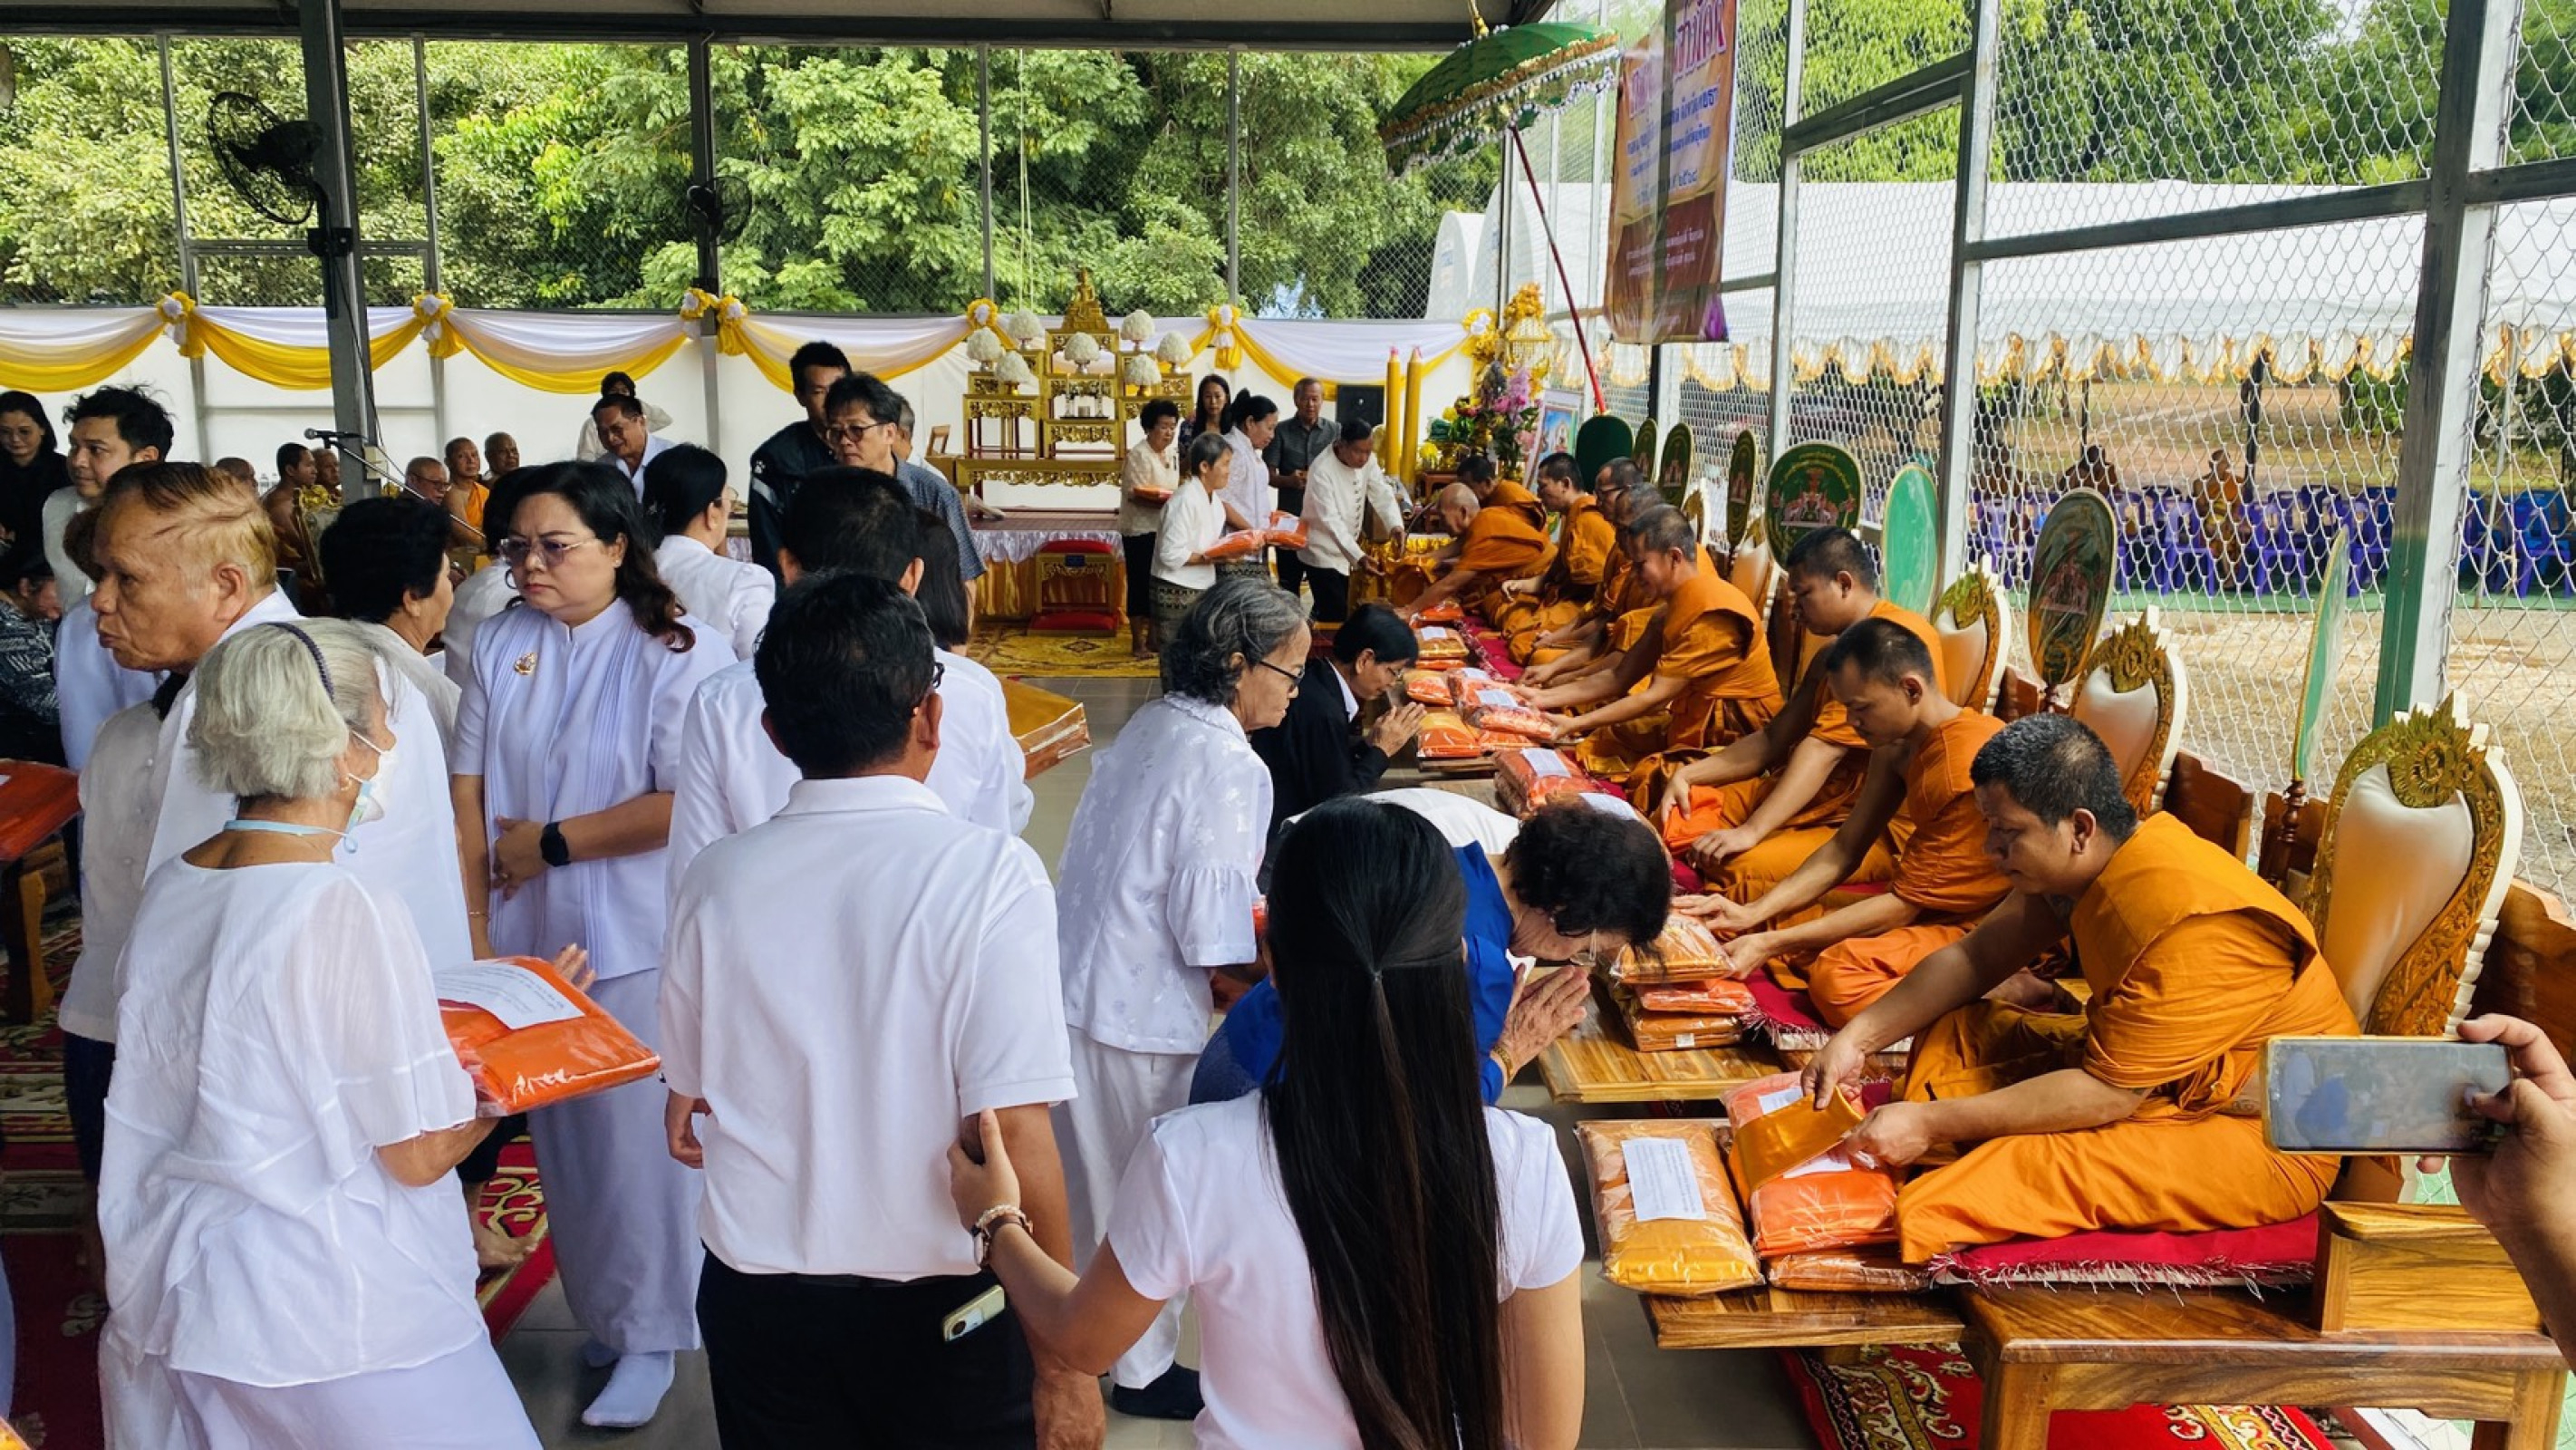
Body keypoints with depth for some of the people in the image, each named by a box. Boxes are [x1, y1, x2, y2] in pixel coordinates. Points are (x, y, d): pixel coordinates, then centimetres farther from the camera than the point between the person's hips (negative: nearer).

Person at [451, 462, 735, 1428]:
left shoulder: (680, 651, -12)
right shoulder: (501, 644, 2)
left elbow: (689, 806, -18)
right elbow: (468, 797, 1)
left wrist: (553, 843, -11)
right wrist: (474, 940, -3)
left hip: (636, 948, -5)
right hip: (528, 941, 5)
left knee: (635, 1137, 4)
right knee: (559, 1135, 15)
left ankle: (648, 1334, 22)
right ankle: (596, 1309, 33)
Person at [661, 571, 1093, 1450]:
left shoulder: (716, 881, -7)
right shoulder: (992, 874, -18)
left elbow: (687, 1099, 8)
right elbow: (1014, 1131, -21)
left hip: (760, 1302, 3)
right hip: (944, 1309, -3)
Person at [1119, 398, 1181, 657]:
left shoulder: (1172, 454, 10)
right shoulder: (1138, 455, -13)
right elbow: (1135, 495, -20)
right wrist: (1167, 501, -30)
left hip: (1163, 528, 7)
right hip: (1140, 529, -7)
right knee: (1140, 583, -1)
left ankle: (1153, 636, 21)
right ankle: (1137, 642, 7)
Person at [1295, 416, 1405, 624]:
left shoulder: (1367, 460, -5)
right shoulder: (1322, 470, -26)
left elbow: (1382, 494, -8)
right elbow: (1331, 521, -30)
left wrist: (1396, 525, -29)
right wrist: (1359, 556, -38)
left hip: (1345, 551, 7)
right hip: (1322, 553, -7)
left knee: (1340, 613, 16)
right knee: (1334, 617, -9)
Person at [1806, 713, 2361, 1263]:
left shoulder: (2190, 924, -30)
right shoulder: (2074, 865, -3)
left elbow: (2108, 1092, -28)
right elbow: (1975, 957, 8)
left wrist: (1932, 1123, -27)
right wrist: (1858, 1038, -4)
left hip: (2264, 1138, -10)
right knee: (1952, 1032, 4)